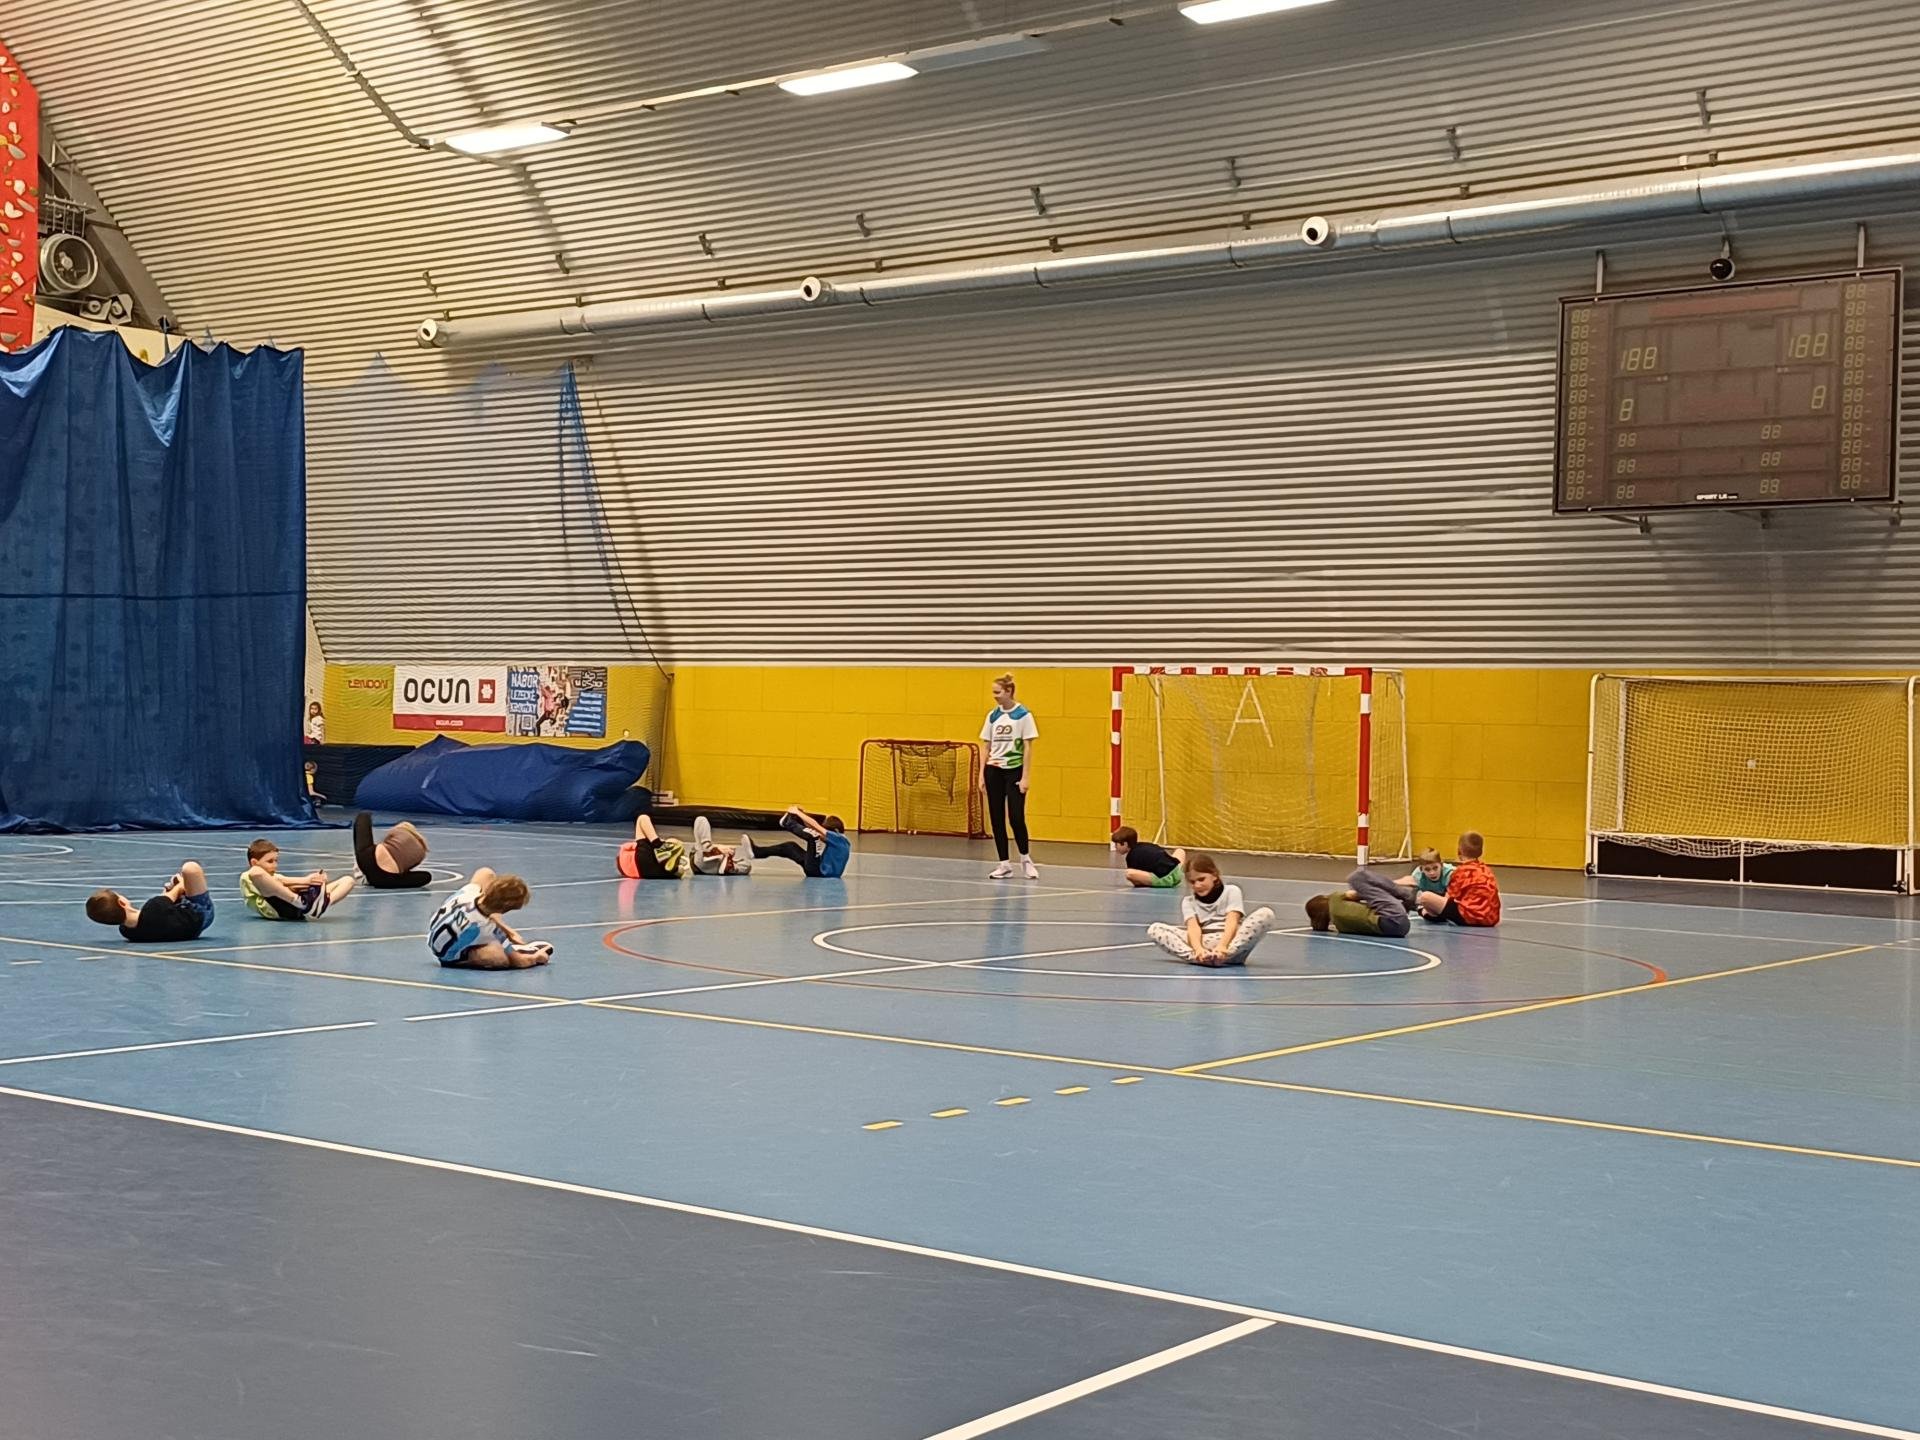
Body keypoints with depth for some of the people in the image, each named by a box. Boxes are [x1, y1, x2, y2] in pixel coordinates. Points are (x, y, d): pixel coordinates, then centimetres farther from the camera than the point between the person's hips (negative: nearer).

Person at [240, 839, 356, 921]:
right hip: (277, 909, -6)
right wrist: (303, 881, -17)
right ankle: (301, 902, -37)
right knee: (256, 872, -28)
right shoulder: (247, 877, 17)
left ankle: (320, 905, -31)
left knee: (348, 880, 4)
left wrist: (316, 880, -8)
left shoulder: (275, 877, 40)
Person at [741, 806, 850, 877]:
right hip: (819, 869, 10)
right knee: (790, 847, 14)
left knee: (813, 836, -18)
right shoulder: (837, 840, 13)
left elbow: (816, 826, -19)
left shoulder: (839, 839, -15)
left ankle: (789, 822, 4)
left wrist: (797, 812, -10)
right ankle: (756, 852, 7)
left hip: (820, 872, -10)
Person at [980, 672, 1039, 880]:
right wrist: (981, 774, 4)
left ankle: (1025, 859, 13)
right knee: (997, 818, 3)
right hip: (994, 771, 5)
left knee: (1016, 817, -8)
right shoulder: (993, 715, 7)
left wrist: (1025, 777, -11)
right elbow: (987, 747, 11)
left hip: (1014, 771, -4)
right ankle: (1004, 864, 9)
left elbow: (1027, 748, -7)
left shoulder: (1023, 715, -6)